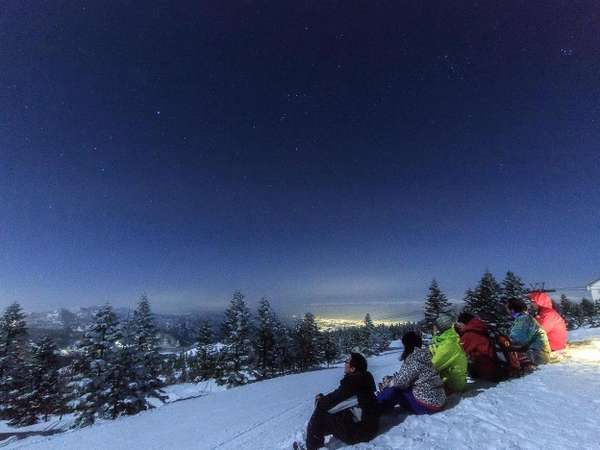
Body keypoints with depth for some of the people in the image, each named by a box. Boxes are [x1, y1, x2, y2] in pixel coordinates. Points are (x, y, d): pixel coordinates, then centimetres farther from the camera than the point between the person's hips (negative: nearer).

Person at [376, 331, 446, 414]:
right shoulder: (420, 355, 6)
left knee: (394, 390, -10)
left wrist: (388, 383, -2)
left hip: (428, 403, -9)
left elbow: (402, 381, -20)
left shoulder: (414, 358, -21)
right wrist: (391, 379, 4)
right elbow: (406, 377, 12)